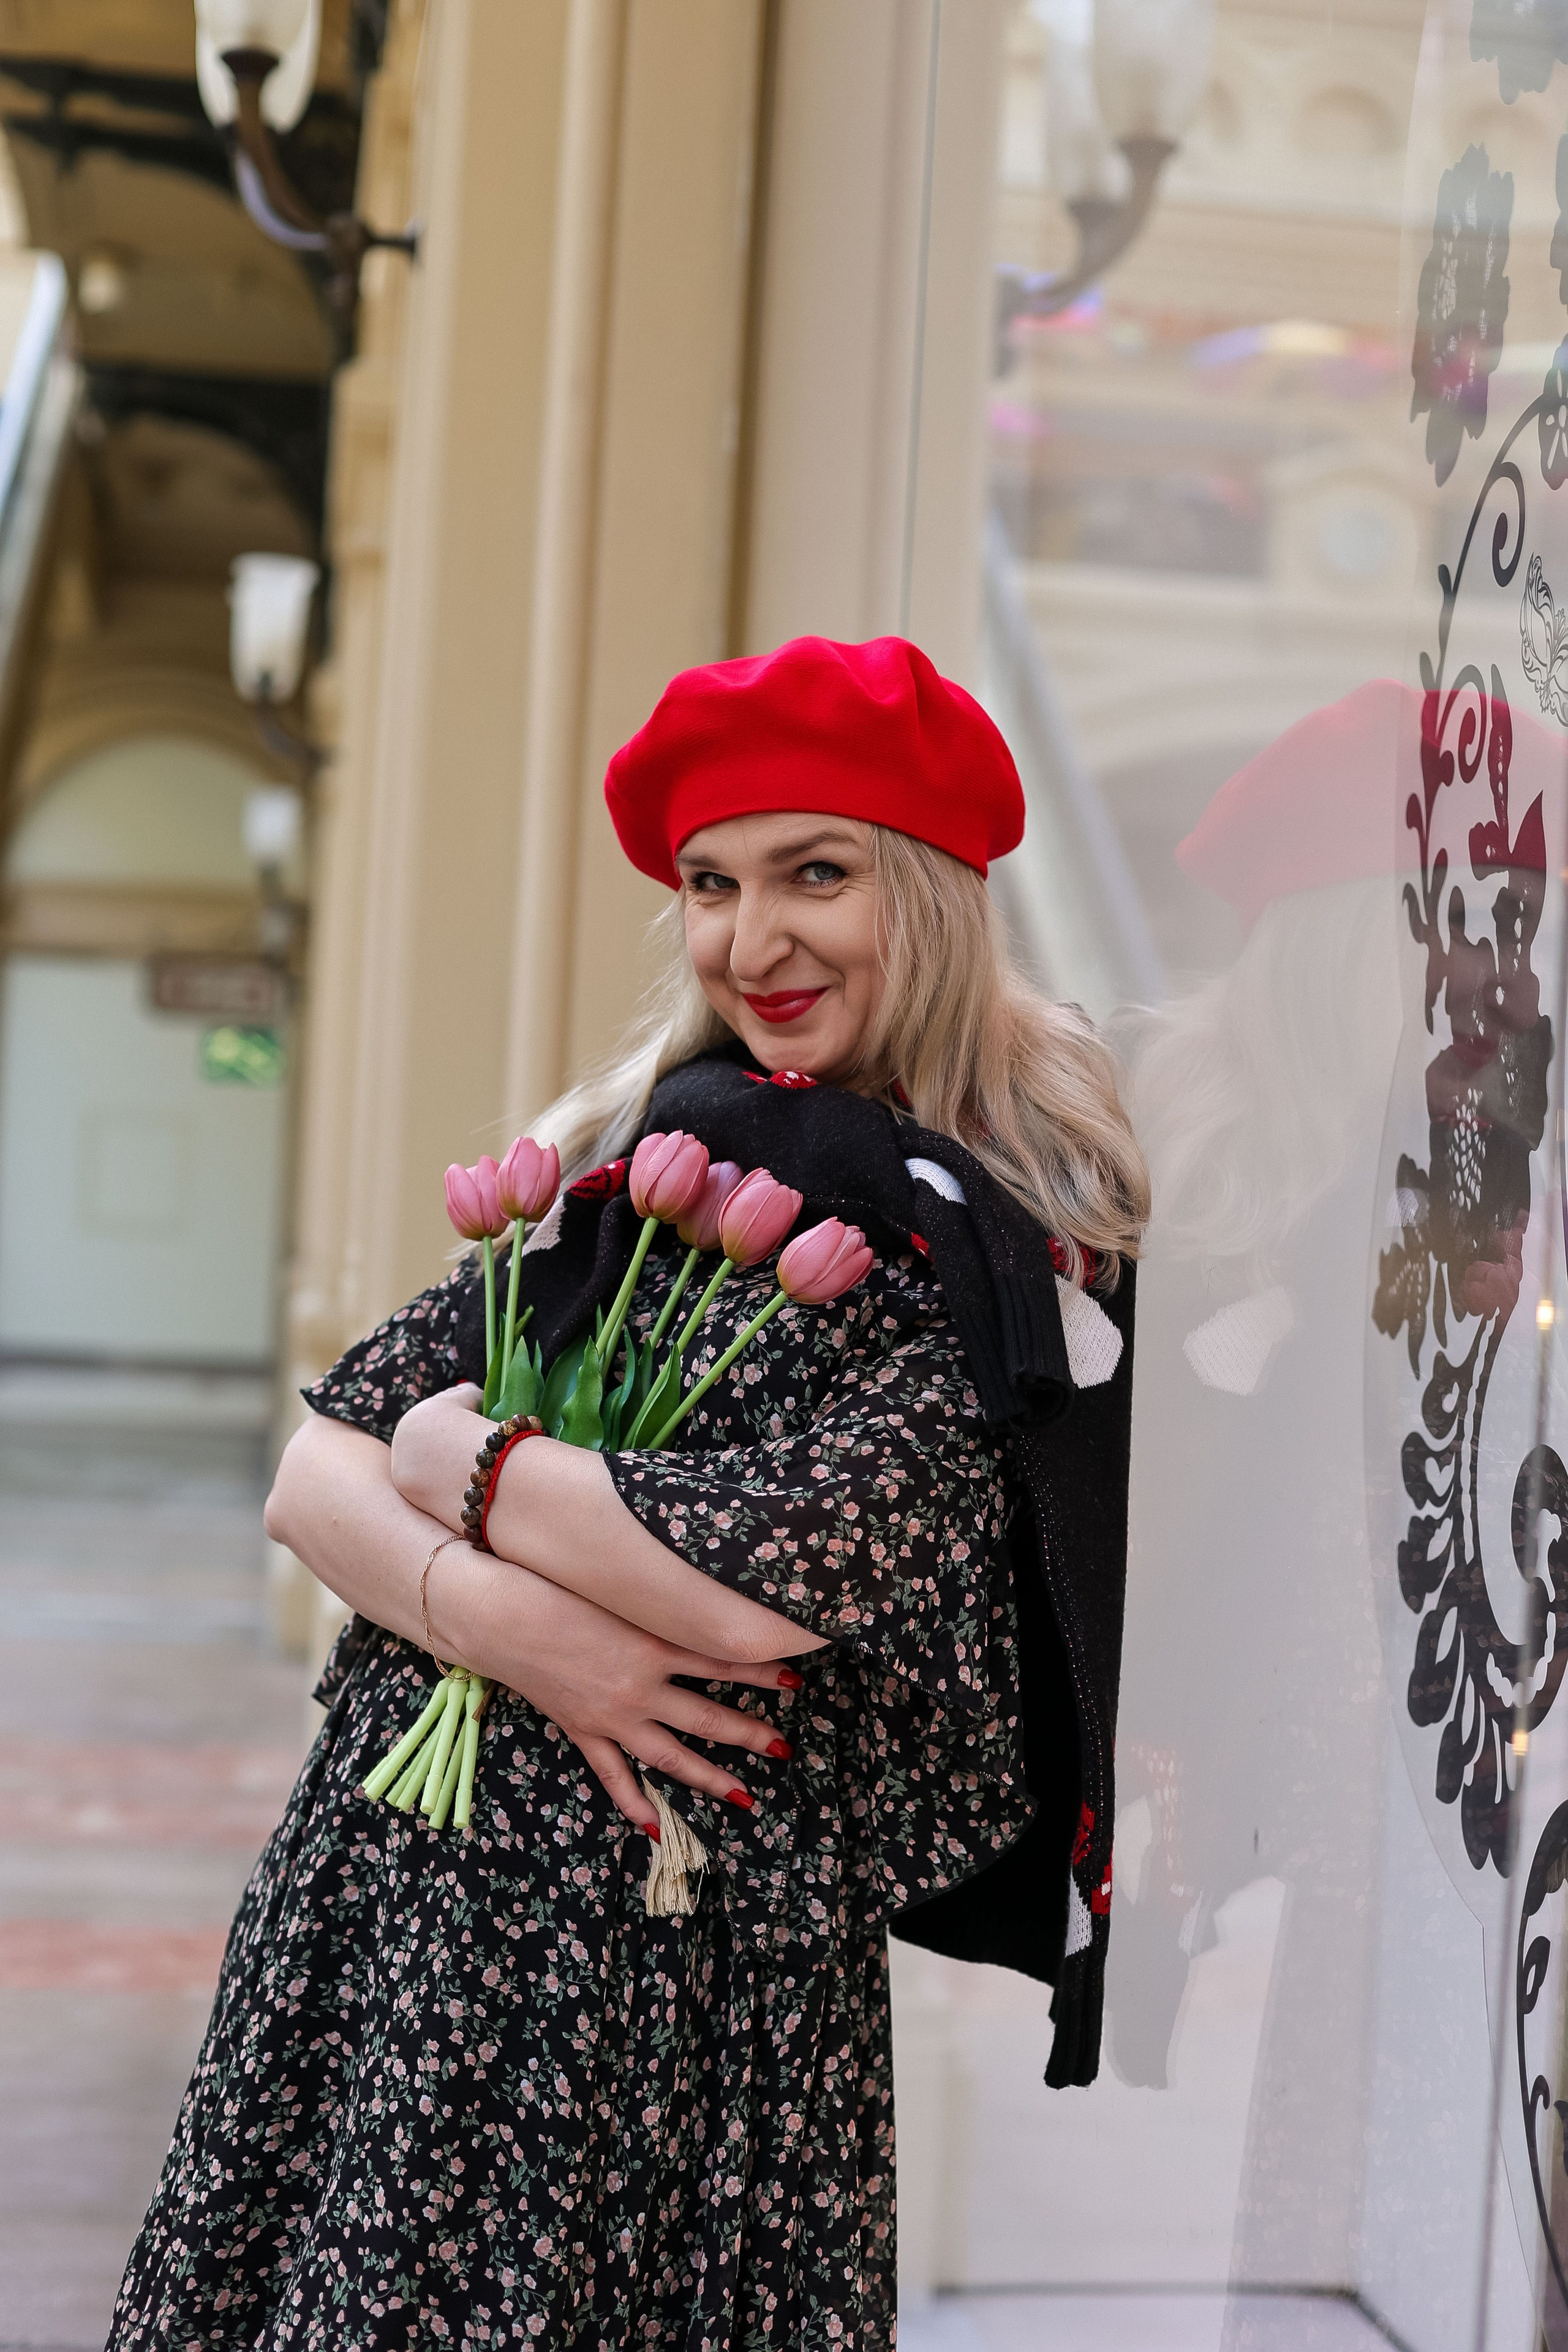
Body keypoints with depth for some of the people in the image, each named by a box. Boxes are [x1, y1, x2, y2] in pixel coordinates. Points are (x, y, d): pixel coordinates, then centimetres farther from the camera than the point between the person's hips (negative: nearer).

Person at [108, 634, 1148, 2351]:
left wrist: (464, 1460, -6)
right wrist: (501, 1615, -16)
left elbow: (770, 1567, -21)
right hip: (382, 1896, 5)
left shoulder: (1003, 1258, -8)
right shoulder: (621, 1166, 9)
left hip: (676, 1989, -5)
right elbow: (313, 1469, 4)